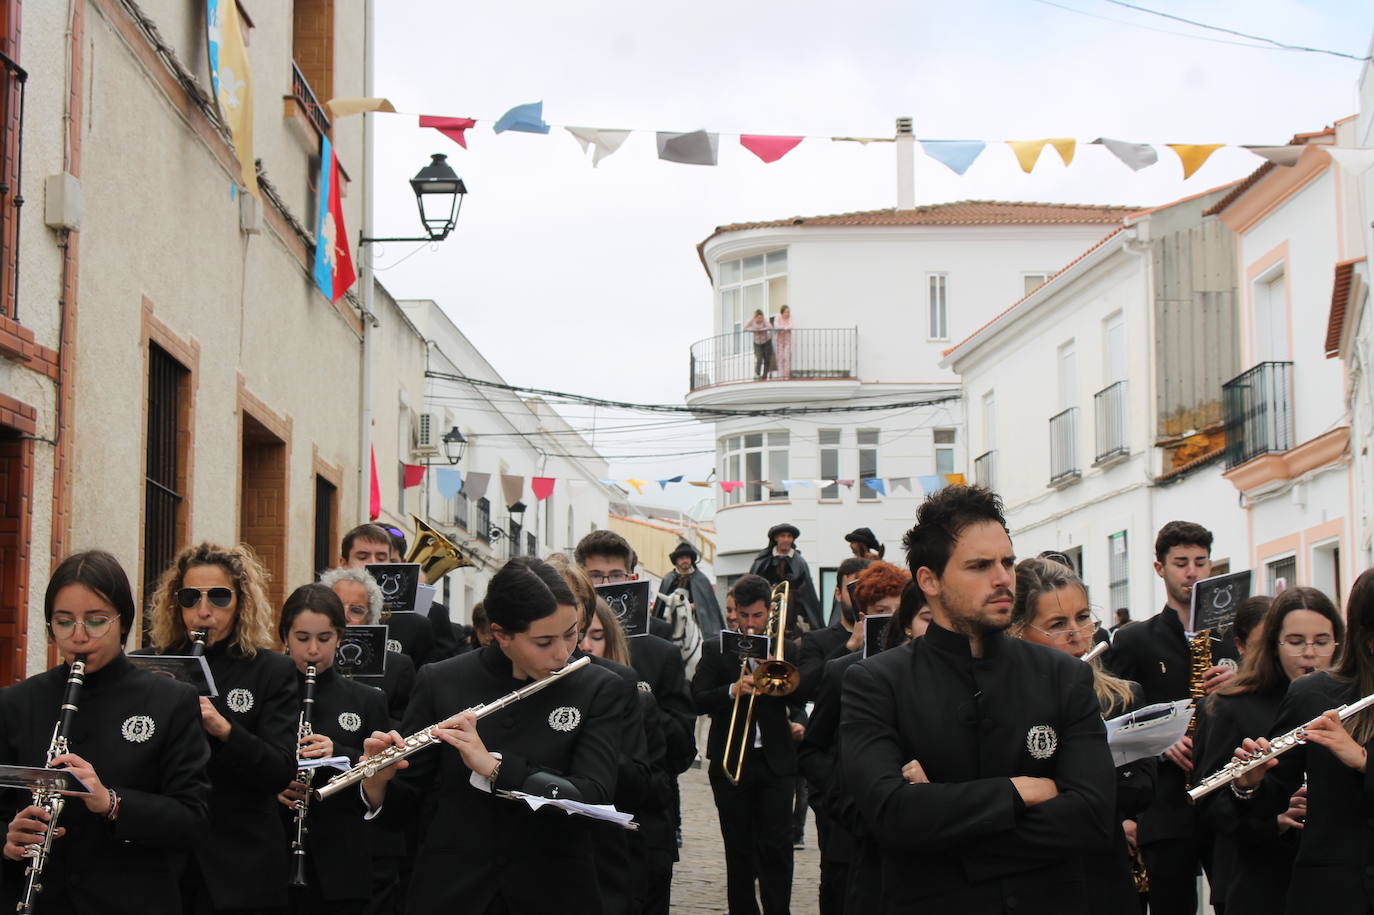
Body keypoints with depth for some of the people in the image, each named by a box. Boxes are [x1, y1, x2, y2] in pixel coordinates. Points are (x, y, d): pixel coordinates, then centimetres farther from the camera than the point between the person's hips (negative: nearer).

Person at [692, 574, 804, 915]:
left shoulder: (786, 650, 8)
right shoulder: (716, 650, 4)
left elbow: (796, 697, -2)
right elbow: (698, 700, -7)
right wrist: (732, 691, -23)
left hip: (776, 761, 0)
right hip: (731, 761, 0)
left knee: (777, 846, -5)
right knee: (739, 849, 7)